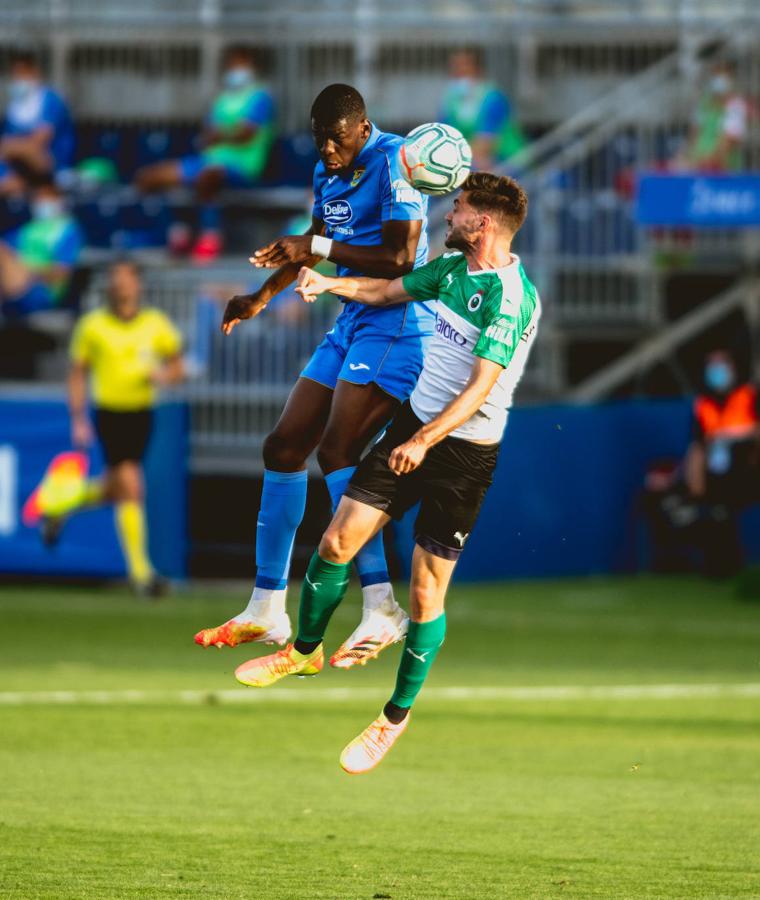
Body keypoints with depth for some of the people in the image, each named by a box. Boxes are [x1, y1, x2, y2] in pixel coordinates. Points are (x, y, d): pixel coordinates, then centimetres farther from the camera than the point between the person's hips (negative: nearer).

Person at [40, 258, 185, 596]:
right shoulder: (92, 326, -6)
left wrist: (164, 375, -14)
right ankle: (139, 570, -9)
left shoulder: (156, 324, 0)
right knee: (130, 489, -13)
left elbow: (177, 367, 9)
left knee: (114, 489, 15)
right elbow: (77, 375, 2)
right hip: (109, 413, -4)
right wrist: (79, 421, -4)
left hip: (141, 414, 4)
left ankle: (62, 507, 45)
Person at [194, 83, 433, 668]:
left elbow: (400, 258, -22)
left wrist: (318, 247, -23)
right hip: (353, 321, 9)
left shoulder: (392, 162, -14)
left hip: (397, 321, -9)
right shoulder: (328, 172, 12)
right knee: (284, 447, 7)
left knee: (337, 450, -22)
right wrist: (262, 298, 30)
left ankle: (381, 608, -23)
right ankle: (266, 609, 15)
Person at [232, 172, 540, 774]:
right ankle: (304, 651, 29)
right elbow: (388, 291, 25)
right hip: (415, 422, 7)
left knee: (426, 593, -2)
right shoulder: (453, 268, 5)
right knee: (338, 542, 5)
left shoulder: (510, 297, -22)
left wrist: (424, 441, -35)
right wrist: (328, 282, 13)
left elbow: (479, 390, -27)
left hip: (466, 449, -7)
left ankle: (396, 718, 14)